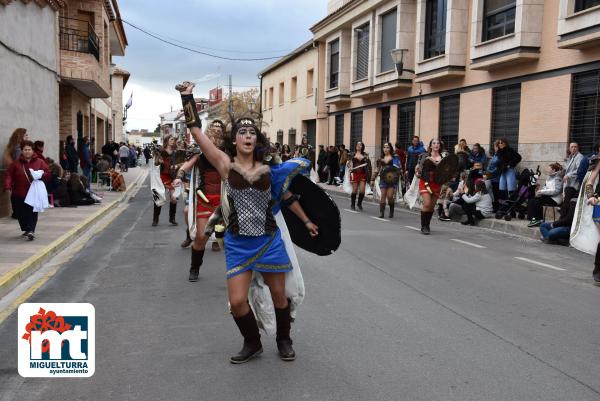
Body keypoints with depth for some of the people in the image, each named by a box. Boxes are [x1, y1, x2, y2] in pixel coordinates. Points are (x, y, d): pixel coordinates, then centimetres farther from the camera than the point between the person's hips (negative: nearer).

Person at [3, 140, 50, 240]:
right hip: (19, 194, 3)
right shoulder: (16, 163, 6)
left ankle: (31, 230, -19)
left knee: (32, 213, -12)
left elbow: (48, 174, 1)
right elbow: (8, 175, 3)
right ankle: (26, 230, 26)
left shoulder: (40, 162, 3)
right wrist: (7, 186, -13)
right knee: (20, 214, 9)